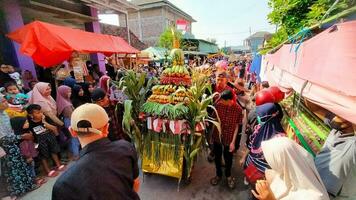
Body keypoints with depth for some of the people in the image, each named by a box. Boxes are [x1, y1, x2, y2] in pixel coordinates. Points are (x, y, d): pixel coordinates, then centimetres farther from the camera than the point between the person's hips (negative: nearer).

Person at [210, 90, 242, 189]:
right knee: (217, 157, 18)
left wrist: (233, 141, -9)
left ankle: (228, 175, 47)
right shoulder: (218, 105, -14)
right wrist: (211, 135, -3)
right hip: (217, 136, 1)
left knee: (228, 159, 18)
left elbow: (236, 126, -8)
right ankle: (218, 174, 45)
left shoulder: (238, 109, -16)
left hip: (229, 138, -1)